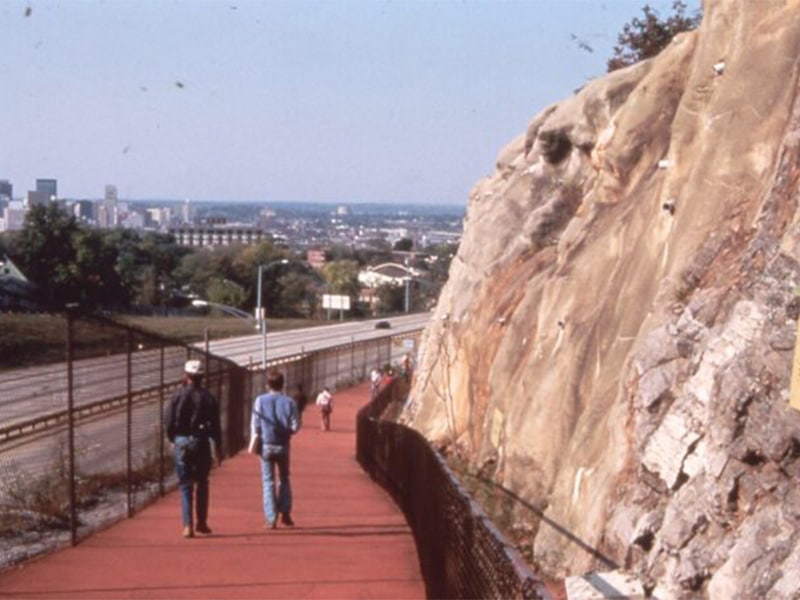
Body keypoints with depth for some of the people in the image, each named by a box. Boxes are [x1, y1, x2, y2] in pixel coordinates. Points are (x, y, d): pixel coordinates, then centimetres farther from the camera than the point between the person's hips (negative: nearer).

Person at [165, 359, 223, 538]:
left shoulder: (177, 396, -4)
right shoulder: (208, 398, -1)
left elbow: (169, 422, -2)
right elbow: (215, 426, 1)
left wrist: (172, 441, 15)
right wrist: (218, 449, 9)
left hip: (181, 443, -1)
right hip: (201, 443, 1)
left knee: (185, 485, 3)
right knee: (202, 483, 15)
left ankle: (187, 525, -7)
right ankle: (201, 523, 18)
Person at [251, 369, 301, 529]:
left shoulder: (260, 401, -6)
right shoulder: (289, 402, -5)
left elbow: (255, 424, -5)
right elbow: (295, 426, -6)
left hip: (266, 445, -1)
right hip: (283, 445, 1)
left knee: (268, 481, 4)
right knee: (284, 479, 18)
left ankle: (271, 518, 0)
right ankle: (285, 513, 11)